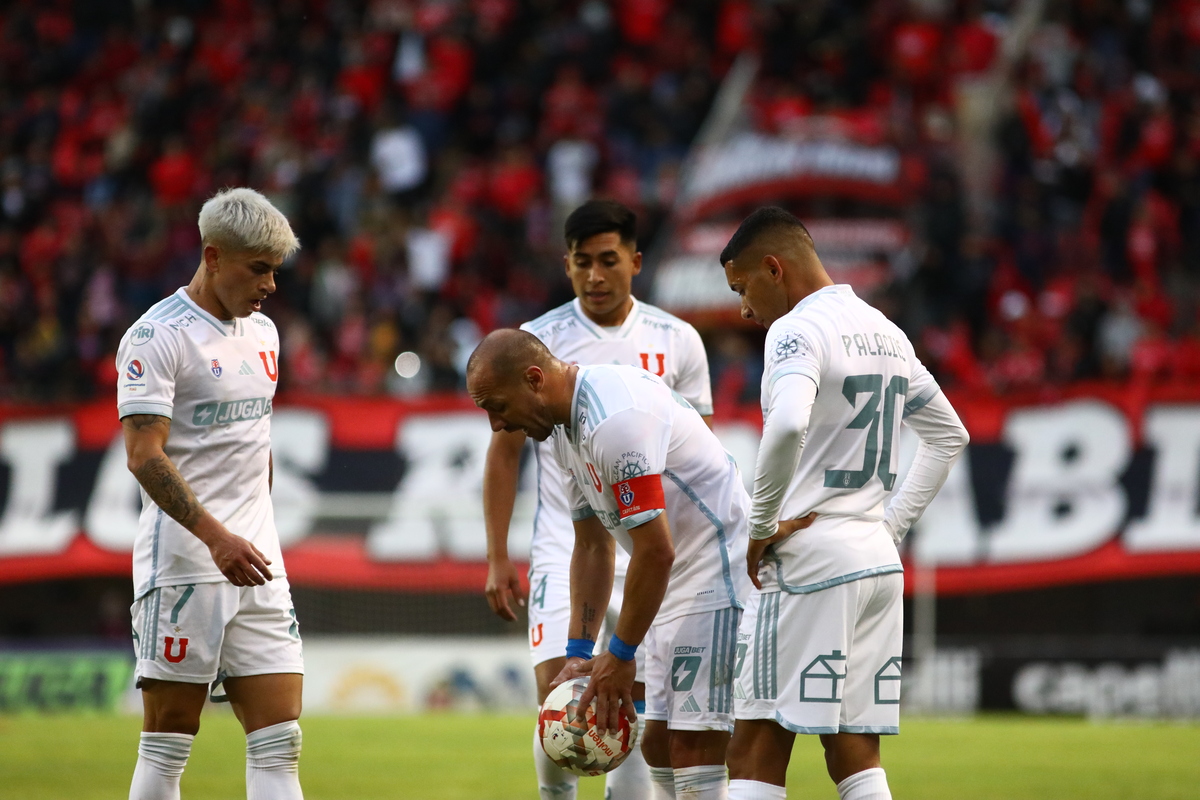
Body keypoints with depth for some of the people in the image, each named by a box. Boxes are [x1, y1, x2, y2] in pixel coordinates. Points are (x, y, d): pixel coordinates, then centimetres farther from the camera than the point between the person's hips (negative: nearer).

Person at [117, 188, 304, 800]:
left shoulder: (261, 333, 16)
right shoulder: (157, 337, -9)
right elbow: (144, 455, -17)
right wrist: (216, 536, -27)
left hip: (256, 563, 7)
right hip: (182, 561, -7)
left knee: (279, 743, -2)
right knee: (167, 745, -3)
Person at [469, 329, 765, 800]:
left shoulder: (614, 422, -24)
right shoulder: (567, 425, 9)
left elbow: (655, 552, -23)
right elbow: (592, 546, 17)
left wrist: (620, 655, -14)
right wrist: (579, 651, 10)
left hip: (720, 573, -10)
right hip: (679, 584, 11)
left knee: (692, 749, -14)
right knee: (659, 745, 9)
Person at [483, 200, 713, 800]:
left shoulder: (677, 342, 4)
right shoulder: (538, 341, -1)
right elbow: (504, 452, 4)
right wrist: (497, 559, -1)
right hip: (564, 545, -2)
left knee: (638, 710, 0)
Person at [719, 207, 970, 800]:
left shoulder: (797, 329, -10)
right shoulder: (885, 332, 17)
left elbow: (787, 425, -29)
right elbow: (949, 436, 27)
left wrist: (762, 528, -16)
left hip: (809, 564, -8)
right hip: (879, 562, 8)